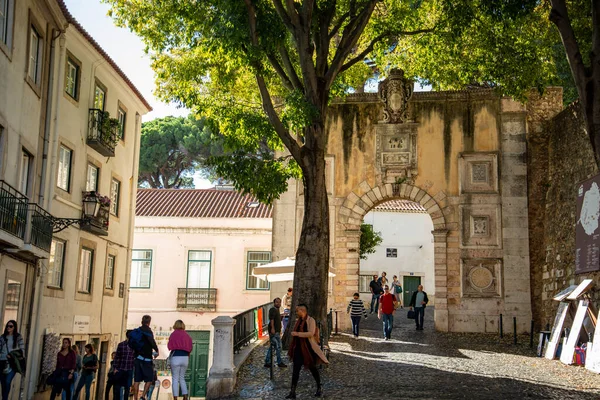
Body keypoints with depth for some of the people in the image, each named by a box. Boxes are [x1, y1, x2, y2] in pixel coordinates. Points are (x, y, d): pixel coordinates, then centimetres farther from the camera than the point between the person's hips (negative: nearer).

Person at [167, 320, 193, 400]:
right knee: (182, 378, 15)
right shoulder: (187, 335, 8)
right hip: (185, 357, 4)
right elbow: (190, 348, 7)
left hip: (176, 357, -4)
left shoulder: (173, 334, -2)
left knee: (175, 379, 4)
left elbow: (169, 347, -5)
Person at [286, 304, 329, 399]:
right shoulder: (298, 321, 9)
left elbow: (311, 333, -27)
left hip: (308, 349, -6)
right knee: (295, 370, 0)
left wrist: (297, 334, -26)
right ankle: (292, 392, 3)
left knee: (312, 368, 9)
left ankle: (319, 389, 27)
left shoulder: (310, 320, -14)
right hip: (298, 349, 6)